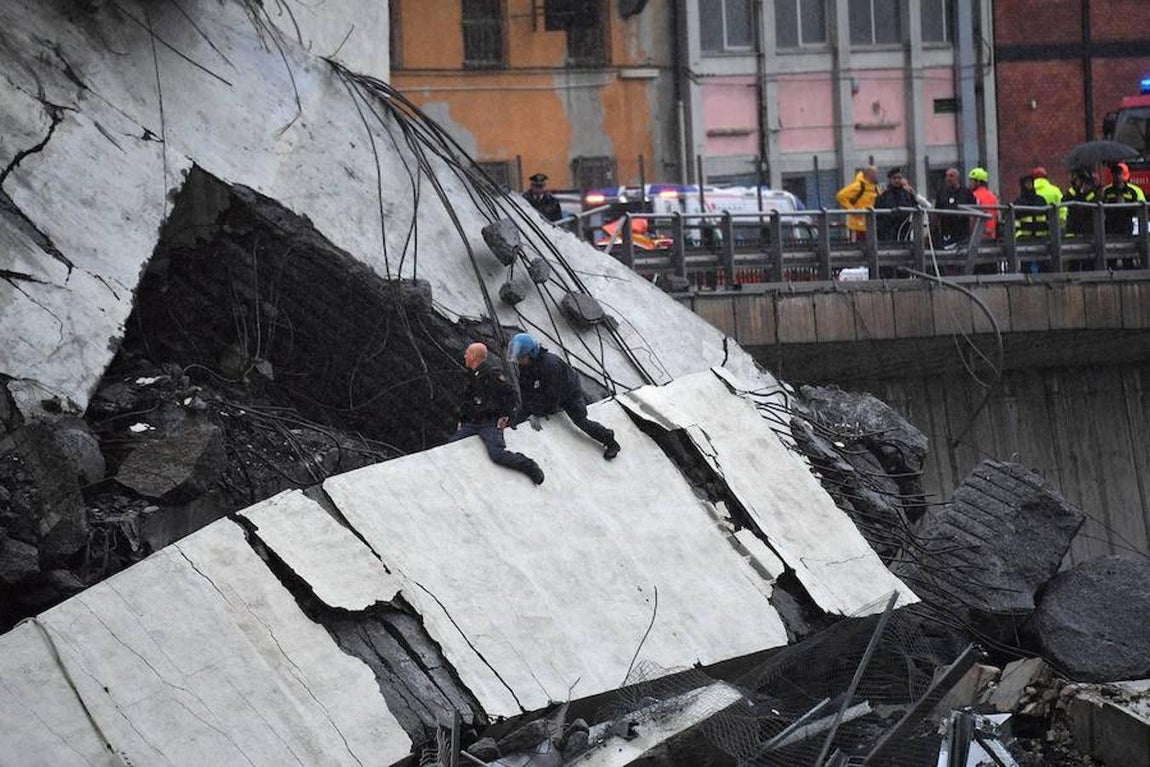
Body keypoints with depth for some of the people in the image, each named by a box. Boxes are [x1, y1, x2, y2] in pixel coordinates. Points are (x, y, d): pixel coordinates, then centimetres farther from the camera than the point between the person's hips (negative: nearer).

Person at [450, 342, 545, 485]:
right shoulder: (472, 376, 18)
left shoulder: (492, 373, -10)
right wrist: (461, 419, 20)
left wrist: (506, 416, -14)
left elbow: (510, 393, -12)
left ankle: (529, 466, -14)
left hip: (490, 423, -8)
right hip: (472, 423, 8)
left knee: (497, 454, -26)